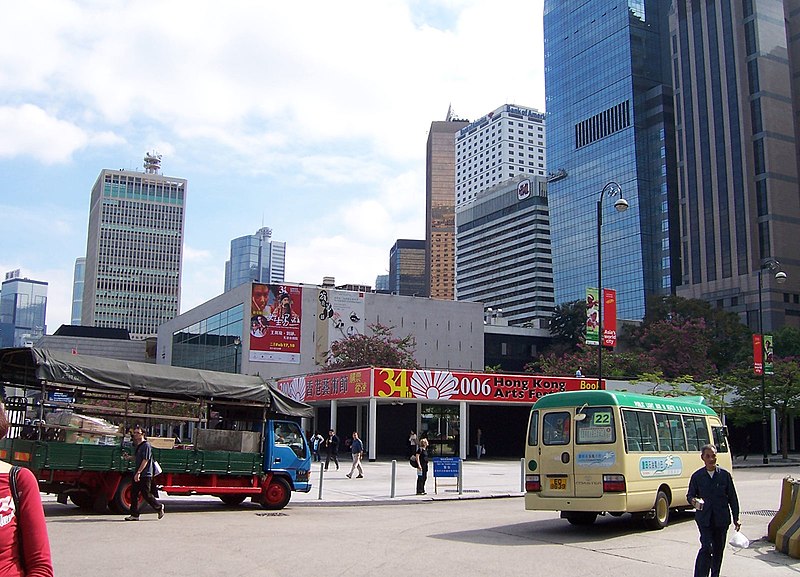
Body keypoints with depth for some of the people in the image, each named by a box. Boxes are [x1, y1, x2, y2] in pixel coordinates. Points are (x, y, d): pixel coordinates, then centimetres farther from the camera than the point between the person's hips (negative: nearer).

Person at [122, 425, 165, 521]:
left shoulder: (146, 445, -13)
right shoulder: (136, 446, 15)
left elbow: (145, 461, -19)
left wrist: (139, 472, -24)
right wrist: (128, 457, 7)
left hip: (145, 475, -9)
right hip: (137, 475, 9)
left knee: (146, 495, -3)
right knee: (133, 494, 4)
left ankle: (159, 507, 18)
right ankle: (134, 515, 8)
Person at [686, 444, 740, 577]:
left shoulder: (725, 475, 1)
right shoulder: (697, 476, 0)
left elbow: (732, 498, 6)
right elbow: (690, 495, 8)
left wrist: (736, 518, 6)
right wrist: (693, 500, -16)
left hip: (721, 519, 2)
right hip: (704, 518, -2)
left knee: (718, 549, 10)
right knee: (707, 547, -13)